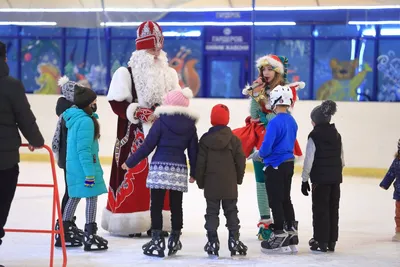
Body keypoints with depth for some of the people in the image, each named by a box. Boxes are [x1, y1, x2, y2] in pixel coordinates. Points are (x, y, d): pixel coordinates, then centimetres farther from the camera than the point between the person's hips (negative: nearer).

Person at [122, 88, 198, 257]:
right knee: (176, 206, 12)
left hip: (160, 168, -4)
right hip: (180, 169, 4)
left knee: (156, 205, 1)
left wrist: (130, 162, 3)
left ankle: (157, 242, -2)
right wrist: (194, 172, 21)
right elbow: (193, 151, 9)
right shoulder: (190, 125, 7)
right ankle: (174, 240, 19)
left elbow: (148, 145, -6)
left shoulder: (161, 121, -5)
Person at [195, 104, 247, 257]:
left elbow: (200, 163, -4)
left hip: (211, 184, -1)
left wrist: (200, 181, 7)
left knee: (212, 212, 4)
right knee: (231, 211, 9)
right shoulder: (234, 139, -3)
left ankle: (212, 242, 0)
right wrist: (239, 178, 14)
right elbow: (240, 161, -1)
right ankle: (234, 240, 5)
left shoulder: (205, 139, -5)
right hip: (230, 184, 1)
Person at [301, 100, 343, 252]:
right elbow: (341, 158, 11)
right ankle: (332, 241, 16)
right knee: (333, 209, 10)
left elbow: (309, 160, -12)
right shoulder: (336, 135, 8)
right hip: (336, 178, 6)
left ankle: (321, 241, 1)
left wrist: (305, 180, -6)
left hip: (320, 178, -6)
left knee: (320, 209, 0)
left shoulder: (314, 136, -11)